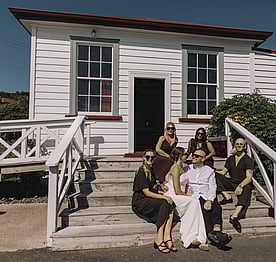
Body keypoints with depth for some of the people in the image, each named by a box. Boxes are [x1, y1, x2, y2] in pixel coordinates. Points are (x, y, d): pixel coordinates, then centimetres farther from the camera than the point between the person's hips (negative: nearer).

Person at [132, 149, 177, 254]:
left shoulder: (151, 171, 14)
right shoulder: (141, 172, -13)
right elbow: (146, 192, -18)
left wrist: (160, 192, 5)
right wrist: (163, 197, -19)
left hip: (149, 200, 8)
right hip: (139, 202, -8)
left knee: (171, 204, -17)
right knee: (164, 203, -28)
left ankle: (167, 237, -23)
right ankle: (159, 239, -24)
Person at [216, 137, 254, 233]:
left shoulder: (248, 160, -2)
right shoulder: (230, 159, 15)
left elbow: (249, 177, -15)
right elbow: (223, 172, 14)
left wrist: (241, 186, -34)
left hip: (243, 184, -4)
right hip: (231, 183, 4)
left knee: (247, 188, -39)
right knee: (214, 175, -16)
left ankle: (234, 216, -54)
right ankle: (227, 196, -30)